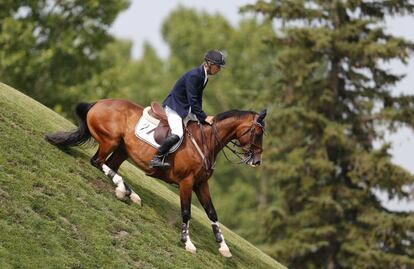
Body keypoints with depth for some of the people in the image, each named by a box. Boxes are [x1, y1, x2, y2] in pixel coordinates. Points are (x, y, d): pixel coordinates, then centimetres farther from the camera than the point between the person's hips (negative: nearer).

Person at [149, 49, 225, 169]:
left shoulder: (204, 77, 5)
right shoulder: (193, 76, -24)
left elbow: (197, 100, 13)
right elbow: (192, 101, -25)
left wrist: (200, 117, 7)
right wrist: (204, 117, -23)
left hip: (186, 108, 10)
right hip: (174, 107, -10)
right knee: (177, 134, -28)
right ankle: (156, 159, -18)